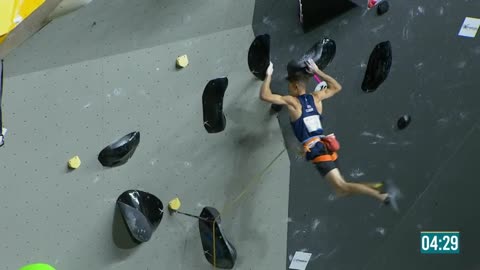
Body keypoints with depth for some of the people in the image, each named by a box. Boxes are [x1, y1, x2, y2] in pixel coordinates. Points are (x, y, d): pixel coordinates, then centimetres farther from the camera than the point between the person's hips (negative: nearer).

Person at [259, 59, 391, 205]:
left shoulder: (292, 101, -2)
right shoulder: (316, 97, 14)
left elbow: (264, 95, -7)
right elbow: (336, 87, 32)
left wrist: (269, 75, 6)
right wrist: (317, 71, 35)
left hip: (316, 150, -7)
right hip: (326, 147, 7)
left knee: (341, 186, -14)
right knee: (341, 189, 16)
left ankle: (380, 195, -25)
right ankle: (375, 188, 5)